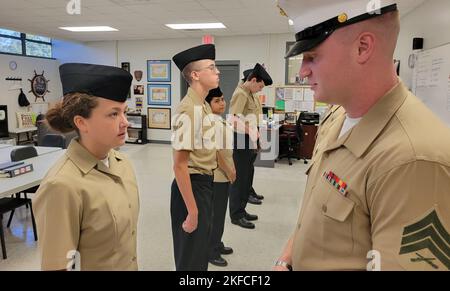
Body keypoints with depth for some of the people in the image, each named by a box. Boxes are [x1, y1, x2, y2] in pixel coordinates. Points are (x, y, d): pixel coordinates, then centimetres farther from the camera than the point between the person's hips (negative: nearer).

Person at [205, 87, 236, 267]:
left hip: (223, 174, 10)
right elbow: (217, 152, -24)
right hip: (218, 175, -10)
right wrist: (228, 171, -14)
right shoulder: (214, 124, -22)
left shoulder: (221, 121, 10)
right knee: (216, 212, 3)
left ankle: (216, 244, 35)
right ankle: (211, 250, 18)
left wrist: (231, 168, 14)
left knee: (220, 211, 20)